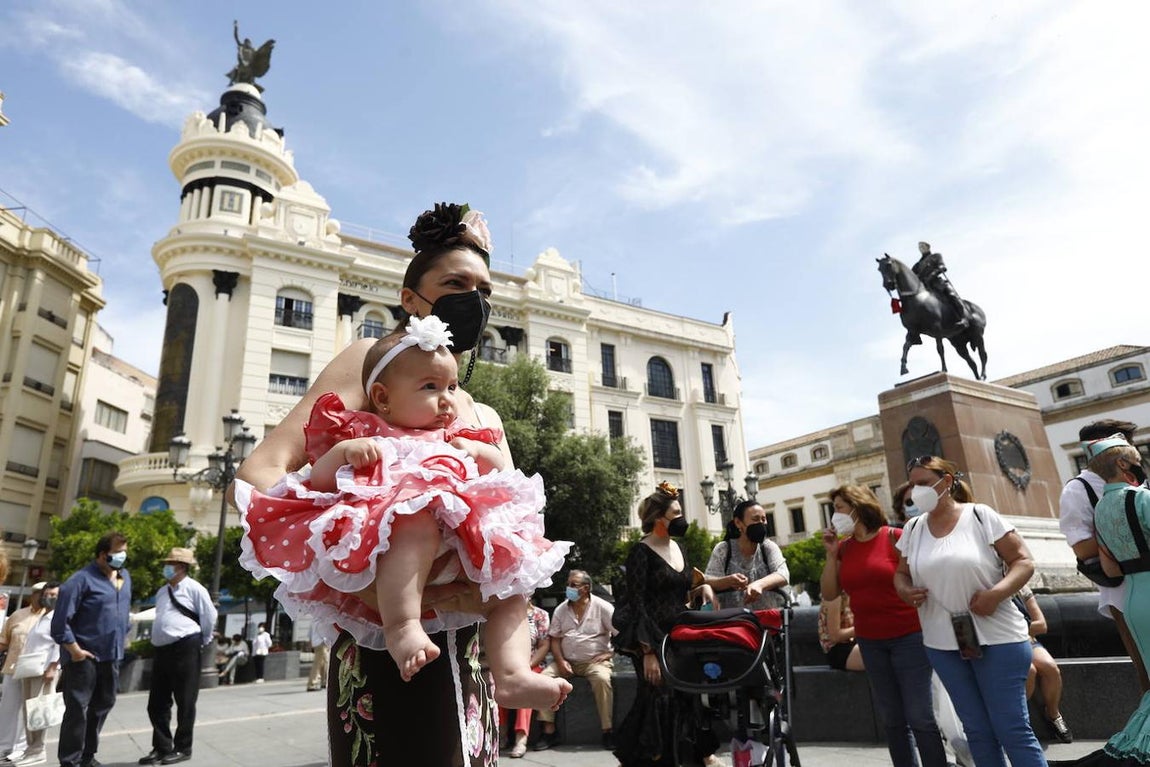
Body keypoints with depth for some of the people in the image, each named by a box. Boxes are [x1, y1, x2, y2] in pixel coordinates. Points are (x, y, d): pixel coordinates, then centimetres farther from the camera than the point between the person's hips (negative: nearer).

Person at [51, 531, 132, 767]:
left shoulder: (125, 576, 9)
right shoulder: (82, 579, -15)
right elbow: (61, 619, -16)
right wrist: (74, 650, -16)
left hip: (111, 656, 7)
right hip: (84, 657, -7)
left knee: (102, 706, 15)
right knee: (77, 709, -1)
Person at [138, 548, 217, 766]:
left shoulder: (193, 588, -7)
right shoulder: (162, 591, 16)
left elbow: (209, 617, -5)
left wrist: (200, 641, 4)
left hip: (185, 649, -8)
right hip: (162, 650, 8)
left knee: (185, 702, 2)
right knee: (157, 703, 11)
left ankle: (182, 748, 14)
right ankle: (162, 747, 24)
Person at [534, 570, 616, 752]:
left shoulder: (603, 607, -5)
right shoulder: (561, 610, 7)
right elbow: (555, 639, 6)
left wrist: (610, 654, -12)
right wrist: (560, 661, -8)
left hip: (595, 660, -4)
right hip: (567, 661, 4)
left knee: (602, 679, -34)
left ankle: (608, 731, -21)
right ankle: (549, 730, -12)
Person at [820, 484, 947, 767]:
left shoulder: (895, 537, -10)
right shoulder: (843, 547, 5)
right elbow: (829, 594, 4)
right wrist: (831, 554, -3)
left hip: (908, 636, -5)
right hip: (869, 641, 5)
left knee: (919, 716, -4)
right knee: (892, 719, 12)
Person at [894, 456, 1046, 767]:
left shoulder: (980, 515, -6)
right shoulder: (913, 529, 6)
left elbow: (1024, 561, -6)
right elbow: (901, 573, 15)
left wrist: (997, 593, -22)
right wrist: (905, 590, -7)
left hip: (997, 638, -4)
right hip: (943, 644, 4)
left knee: (1013, 729, 1)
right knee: (977, 730, 13)